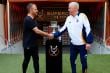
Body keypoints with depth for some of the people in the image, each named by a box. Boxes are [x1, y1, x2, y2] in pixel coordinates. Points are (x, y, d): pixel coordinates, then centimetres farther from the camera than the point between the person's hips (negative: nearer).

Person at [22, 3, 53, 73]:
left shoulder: (33, 19, 11)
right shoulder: (28, 20, -21)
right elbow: (37, 31, -25)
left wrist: (46, 34, 9)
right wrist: (48, 35, -19)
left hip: (34, 44, 9)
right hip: (28, 45, -9)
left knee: (36, 60, 11)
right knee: (26, 60, 6)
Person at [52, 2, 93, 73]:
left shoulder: (82, 16, -11)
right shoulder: (68, 18, 6)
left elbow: (88, 29, -14)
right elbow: (63, 29, 10)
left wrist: (89, 42, -17)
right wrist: (54, 35, 2)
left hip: (82, 44, -5)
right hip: (73, 44, 6)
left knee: (83, 60, 5)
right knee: (72, 59, 12)